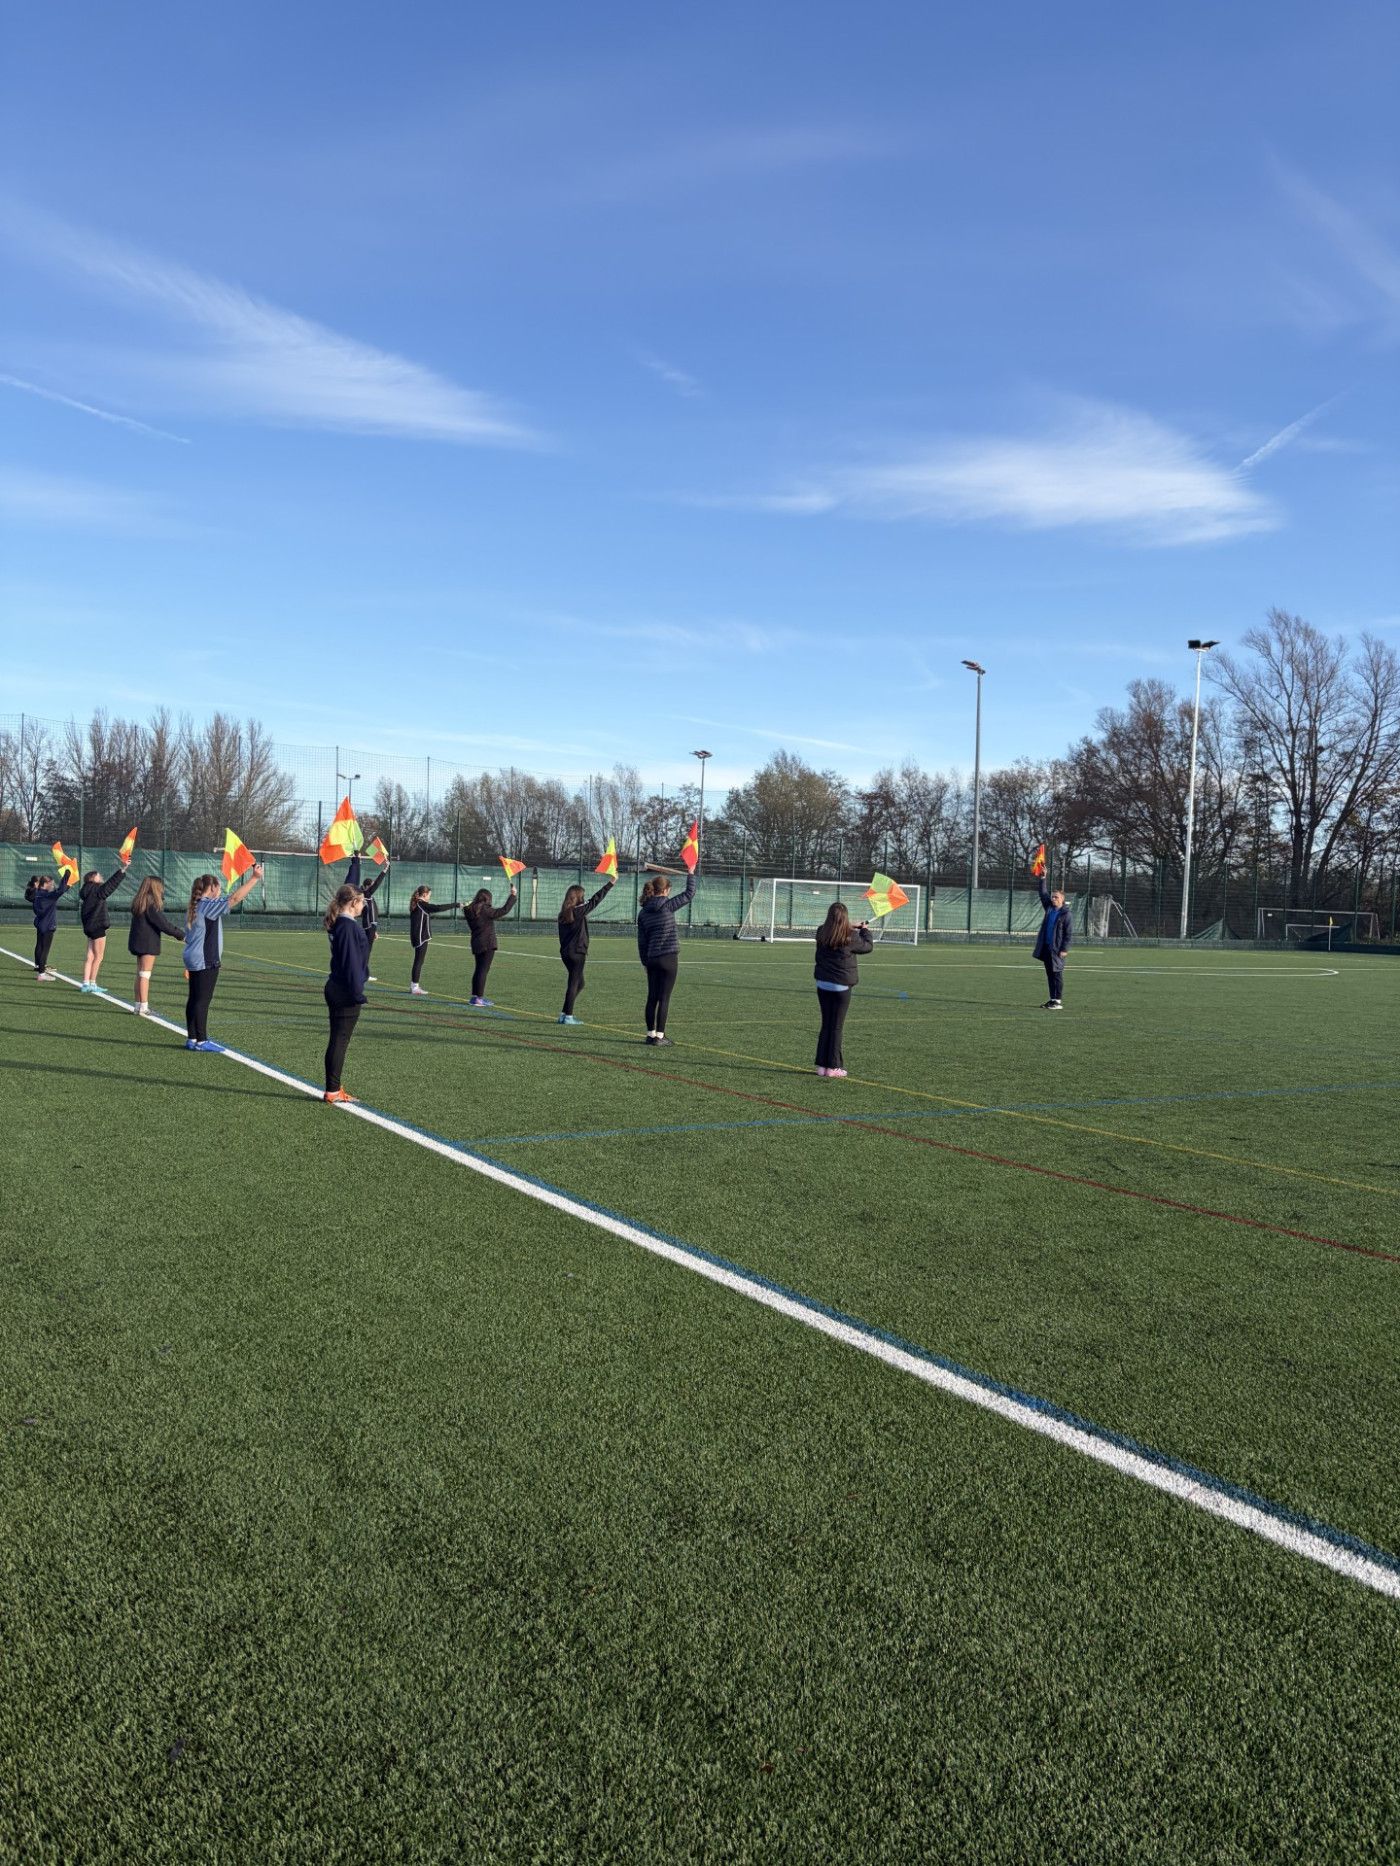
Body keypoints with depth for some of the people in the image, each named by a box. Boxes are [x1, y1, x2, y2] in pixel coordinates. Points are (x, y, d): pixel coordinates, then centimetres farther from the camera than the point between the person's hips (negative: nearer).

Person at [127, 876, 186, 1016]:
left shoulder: (139, 903, 10)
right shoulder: (152, 904, -17)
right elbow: (162, 924, -17)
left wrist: (176, 930, 19)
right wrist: (182, 935, -11)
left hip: (138, 942, 9)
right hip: (148, 943, -9)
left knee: (140, 974, 14)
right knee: (145, 974, -5)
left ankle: (138, 1005, 19)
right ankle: (143, 1007, -3)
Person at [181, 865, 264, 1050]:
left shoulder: (195, 907, 16)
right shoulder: (208, 905, -13)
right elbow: (234, 898, -24)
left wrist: (188, 966, 25)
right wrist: (254, 878, -23)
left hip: (193, 959, 10)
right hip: (206, 961, -9)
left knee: (194, 998, 10)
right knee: (203, 1000, -6)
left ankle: (191, 1038, 14)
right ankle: (201, 1040, -4)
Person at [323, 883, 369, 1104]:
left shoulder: (339, 924, 7)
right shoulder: (349, 927, -18)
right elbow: (351, 962, -19)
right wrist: (357, 992, -16)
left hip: (337, 989, 9)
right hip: (346, 994, -9)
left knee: (338, 1040, 13)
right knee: (340, 1041, -2)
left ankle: (333, 1089, 19)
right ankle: (332, 1091, 4)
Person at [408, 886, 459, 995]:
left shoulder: (416, 905, 14)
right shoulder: (422, 904, -15)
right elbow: (439, 908, -22)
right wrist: (456, 904, -18)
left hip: (417, 936, 10)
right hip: (421, 937, -10)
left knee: (418, 961, 15)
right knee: (419, 961, -5)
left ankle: (414, 986, 21)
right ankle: (415, 987, -3)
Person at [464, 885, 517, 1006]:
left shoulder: (470, 910, 9)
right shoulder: (485, 909, -14)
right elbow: (503, 911, -14)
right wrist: (512, 896, -8)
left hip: (476, 944, 8)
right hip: (487, 944, -8)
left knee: (478, 969, 15)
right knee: (483, 970, -6)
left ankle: (475, 996, 20)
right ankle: (479, 998, -7)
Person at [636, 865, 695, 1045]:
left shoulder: (643, 912, 7)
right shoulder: (667, 905, -8)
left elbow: (641, 941, 10)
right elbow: (689, 895, 2)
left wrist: (645, 961, 17)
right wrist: (691, 874, 14)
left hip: (651, 958, 6)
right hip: (668, 957, -6)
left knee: (652, 997, 11)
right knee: (664, 998, -2)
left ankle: (651, 1034, 16)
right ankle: (660, 1035, -1)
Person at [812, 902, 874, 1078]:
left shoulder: (821, 933, -3)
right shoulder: (851, 937, -15)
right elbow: (868, 946, 3)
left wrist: (854, 928, 28)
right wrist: (865, 930, 21)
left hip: (823, 984, 4)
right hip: (841, 986, -4)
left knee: (825, 1025, 13)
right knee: (837, 1027, 3)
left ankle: (821, 1065, 13)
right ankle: (833, 1066, 5)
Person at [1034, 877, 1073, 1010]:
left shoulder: (1065, 914, -11)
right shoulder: (1049, 908, 9)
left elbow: (1069, 933, -12)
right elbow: (1043, 893, 15)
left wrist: (1064, 949, -16)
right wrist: (1043, 878, 7)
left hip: (1057, 949, -7)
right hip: (1046, 948, 7)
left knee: (1057, 974, -3)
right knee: (1049, 974, 11)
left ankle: (1058, 1001, 0)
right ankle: (1052, 999, 17)